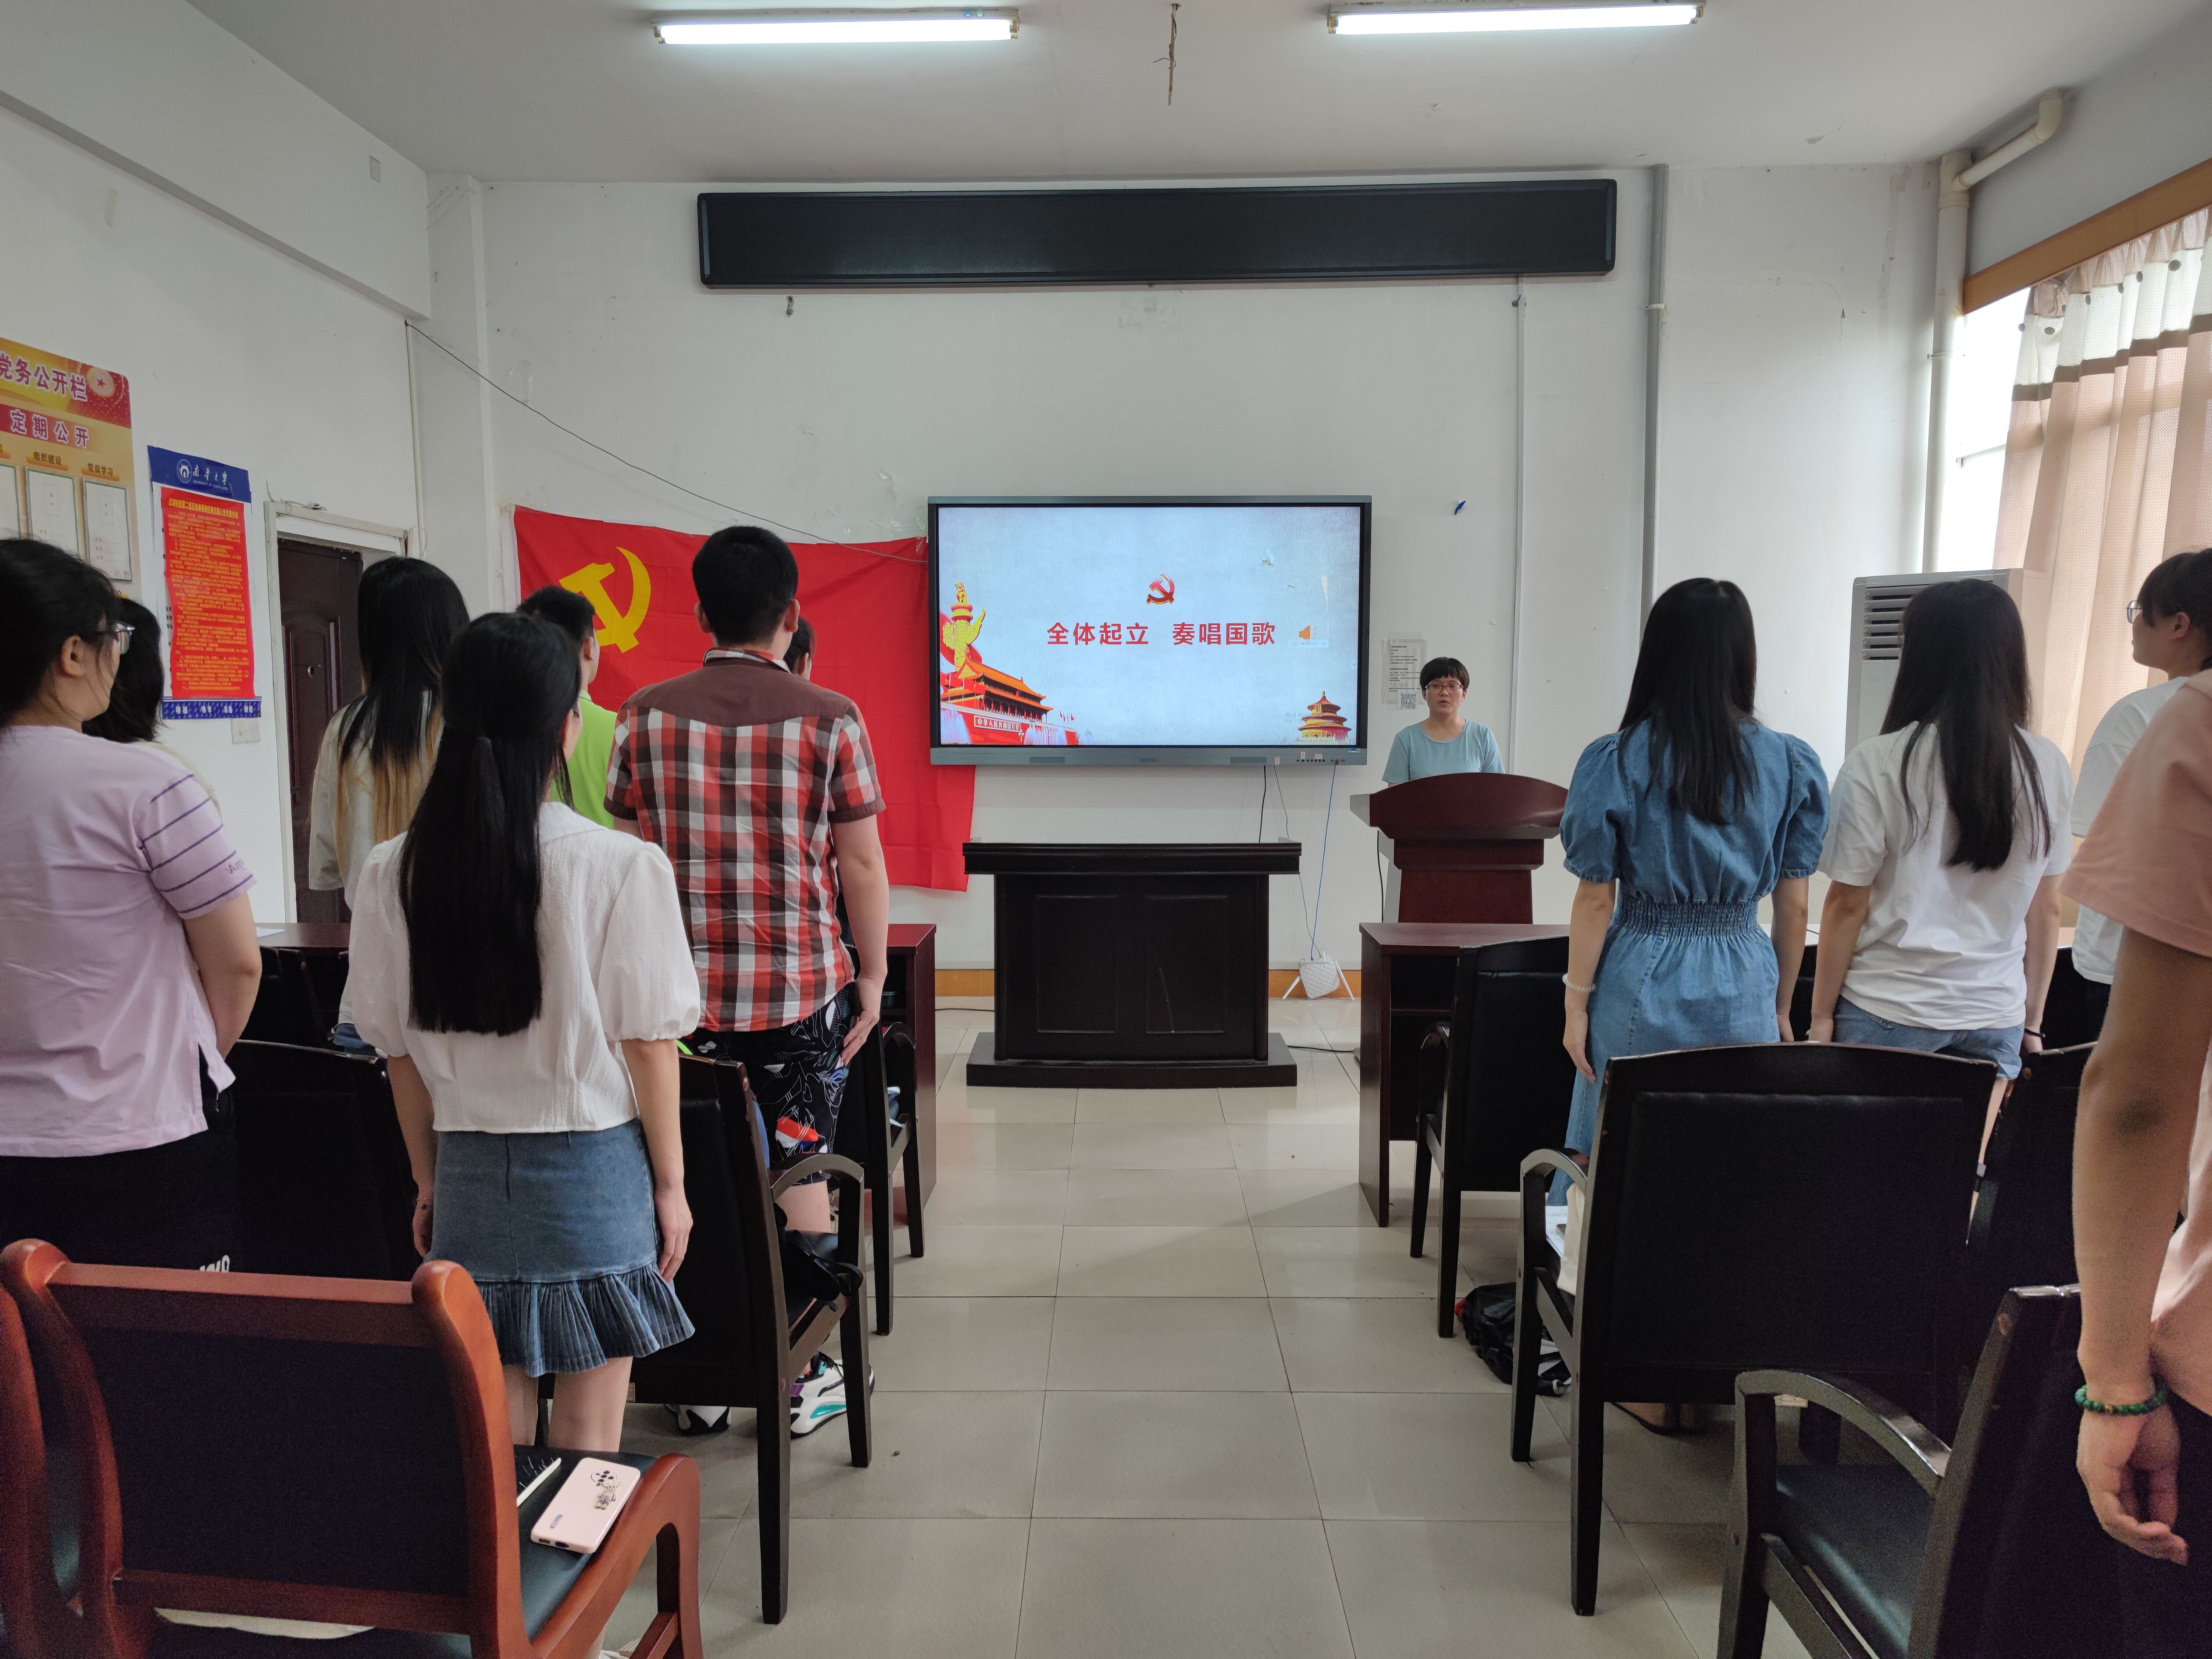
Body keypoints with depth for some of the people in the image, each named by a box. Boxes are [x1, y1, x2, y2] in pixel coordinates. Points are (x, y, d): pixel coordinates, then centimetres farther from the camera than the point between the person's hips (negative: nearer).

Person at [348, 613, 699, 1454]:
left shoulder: (394, 872, -3)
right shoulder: (622, 865, -15)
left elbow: (400, 1051, 5)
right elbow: (647, 1042, -10)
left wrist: (429, 1181, 16)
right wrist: (671, 1182, 1)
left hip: (469, 1172, 4)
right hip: (594, 1169, -3)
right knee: (587, 1444, 9)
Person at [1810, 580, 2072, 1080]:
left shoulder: (1876, 764, -11)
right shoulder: (2049, 766, 0)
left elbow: (1846, 904, -7)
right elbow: (2046, 909, 7)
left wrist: (1822, 1014, 2)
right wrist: (2033, 1020, 17)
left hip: (1887, 1013, -3)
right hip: (1998, 1016, 3)